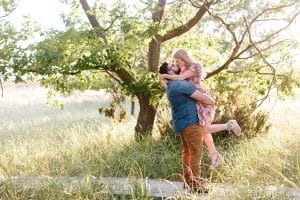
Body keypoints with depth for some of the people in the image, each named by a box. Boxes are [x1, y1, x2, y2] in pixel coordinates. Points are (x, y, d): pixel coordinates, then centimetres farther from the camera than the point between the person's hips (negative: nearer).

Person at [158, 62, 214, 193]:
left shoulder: (172, 85, 12)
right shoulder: (181, 84, -19)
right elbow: (203, 98, -19)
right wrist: (212, 101, 2)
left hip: (181, 123, 10)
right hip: (189, 122, -10)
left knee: (187, 152, 15)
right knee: (196, 153, -8)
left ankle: (188, 181, 19)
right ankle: (196, 184, -8)